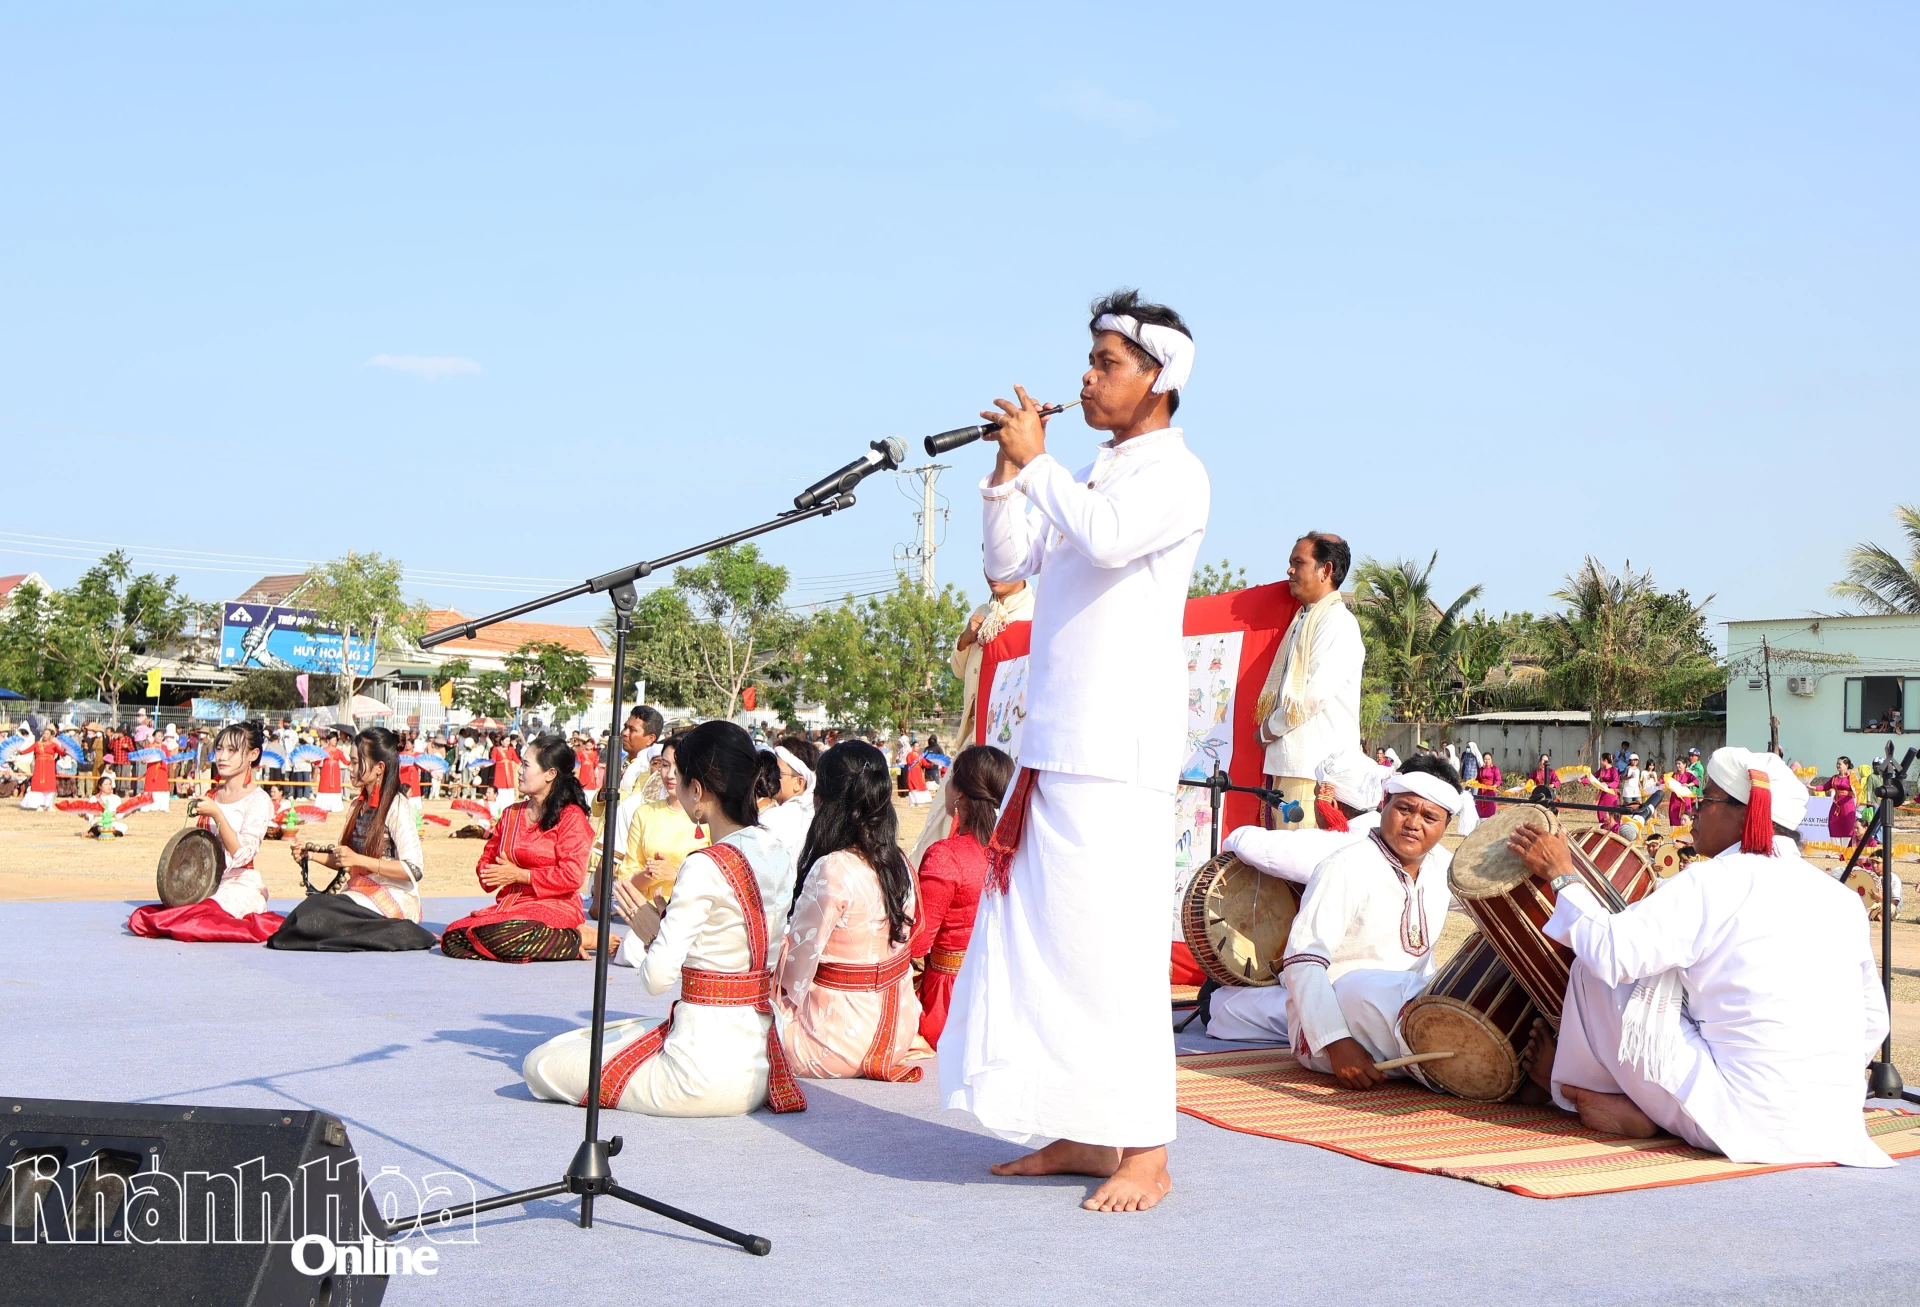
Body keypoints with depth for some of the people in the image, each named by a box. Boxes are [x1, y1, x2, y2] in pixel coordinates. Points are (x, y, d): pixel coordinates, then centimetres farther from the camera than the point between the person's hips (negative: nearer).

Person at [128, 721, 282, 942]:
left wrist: (217, 815, -22)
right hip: (208, 885, 7)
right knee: (140, 919, -12)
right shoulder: (212, 796, 14)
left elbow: (242, 855, -17)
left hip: (242, 887, -7)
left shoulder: (258, 800, -7)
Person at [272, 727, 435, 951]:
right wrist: (310, 853, 3)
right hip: (359, 893, 8)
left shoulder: (396, 808, -8)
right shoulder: (358, 805, 17)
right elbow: (343, 862, 21)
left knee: (313, 913, -27)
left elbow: (414, 870, -16)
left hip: (393, 901, -8)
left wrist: (359, 859, -19)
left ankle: (394, 934, -14)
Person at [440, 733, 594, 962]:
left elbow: (572, 876, -12)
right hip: (509, 906, 7)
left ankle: (572, 940, -10)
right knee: (452, 938, -18)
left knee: (497, 937, -35)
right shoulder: (511, 814, 20)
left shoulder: (571, 817, -3)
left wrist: (521, 875, -12)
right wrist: (490, 874, -4)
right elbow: (487, 859, 21)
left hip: (553, 911, -7)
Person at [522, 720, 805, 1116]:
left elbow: (657, 977, -21)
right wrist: (668, 920, 11)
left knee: (541, 1065, 3)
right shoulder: (778, 854, 4)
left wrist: (648, 933, -1)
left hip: (708, 1072, -9)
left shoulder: (706, 867, -21)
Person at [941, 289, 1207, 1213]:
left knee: (1112, 943, -10)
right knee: (1037, 937, 9)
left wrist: (1037, 460, -12)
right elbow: (1009, 564, 18)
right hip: (1053, 743, 9)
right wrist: (1010, 469, 7)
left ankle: (1145, 1153, -4)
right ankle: (1082, 1135, 17)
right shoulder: (1090, 476, 21)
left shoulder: (1174, 473, -5)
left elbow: (1107, 539, -24)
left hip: (1120, 752, -9)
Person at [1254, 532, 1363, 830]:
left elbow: (1316, 693, -17)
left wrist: (1270, 728, -6)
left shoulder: (1337, 622, -8)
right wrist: (1271, 728, 9)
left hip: (1317, 767, -9)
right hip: (1289, 761, 9)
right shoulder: (1302, 621, 21)